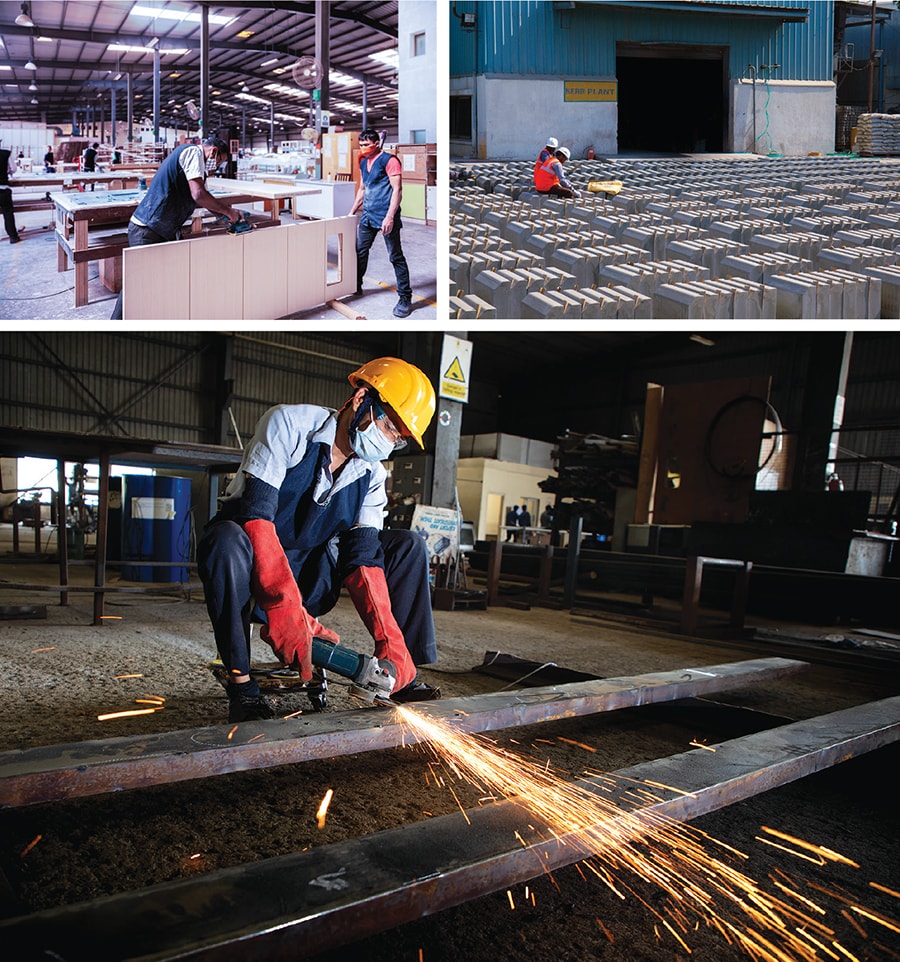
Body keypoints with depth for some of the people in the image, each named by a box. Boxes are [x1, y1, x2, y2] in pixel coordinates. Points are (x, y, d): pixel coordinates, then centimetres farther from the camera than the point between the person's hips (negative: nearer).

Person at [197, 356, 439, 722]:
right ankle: (241, 685, -27)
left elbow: (364, 558, -9)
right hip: (254, 577, -5)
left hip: (309, 578, 5)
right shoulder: (289, 424, -18)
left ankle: (404, 678, -6)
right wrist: (286, 613, -40)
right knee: (227, 538, -39)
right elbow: (255, 515, -29)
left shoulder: (372, 475, -2)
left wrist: (390, 642, -22)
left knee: (408, 545, -6)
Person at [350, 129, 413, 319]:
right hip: (367, 216, 8)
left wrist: (390, 217, -22)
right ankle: (356, 286, 30)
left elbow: (397, 189, -14)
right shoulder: (363, 163, 16)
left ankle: (405, 298, 1)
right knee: (359, 252, 13)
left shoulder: (389, 160, -8)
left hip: (385, 216, -8)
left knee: (396, 257, -4)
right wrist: (352, 212, 24)